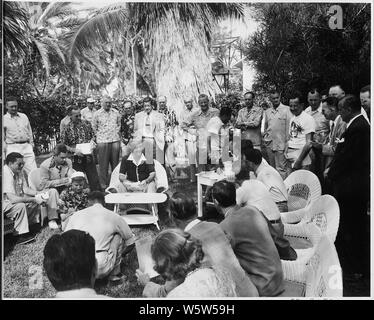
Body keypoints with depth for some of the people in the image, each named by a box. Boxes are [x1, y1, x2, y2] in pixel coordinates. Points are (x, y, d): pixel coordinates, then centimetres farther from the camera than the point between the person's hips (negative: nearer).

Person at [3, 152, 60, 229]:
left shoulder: (20, 171, 0)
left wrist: (38, 193, -12)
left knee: (52, 192, -1)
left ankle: (52, 220, -7)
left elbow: (25, 189, 7)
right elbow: (12, 199, -32)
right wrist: (34, 199, -30)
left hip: (22, 198, 8)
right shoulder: (6, 173, -25)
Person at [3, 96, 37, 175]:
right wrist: (5, 150, -4)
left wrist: (31, 144, 12)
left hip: (27, 146, 3)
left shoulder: (24, 116, 17)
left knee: (33, 171, -6)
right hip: (12, 148, -2)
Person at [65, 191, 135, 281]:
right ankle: (114, 273, 18)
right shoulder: (113, 216, 10)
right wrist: (117, 255, 38)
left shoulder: (75, 215, 15)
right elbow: (130, 243, 20)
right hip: (100, 270, -3)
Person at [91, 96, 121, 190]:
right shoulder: (97, 114, 0)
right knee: (103, 164, 0)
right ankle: (103, 183, 8)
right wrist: (99, 136, 8)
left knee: (115, 162, 7)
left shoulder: (116, 112, 8)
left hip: (115, 140, 3)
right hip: (102, 141, -3)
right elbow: (94, 127, 9)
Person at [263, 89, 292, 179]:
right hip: (269, 144, 5)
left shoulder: (286, 109, -4)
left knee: (281, 168, -5)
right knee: (272, 167, 14)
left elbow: (289, 126, -6)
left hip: (281, 144, -5)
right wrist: (265, 137, 10)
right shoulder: (267, 112, 13)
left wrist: (287, 143, -11)